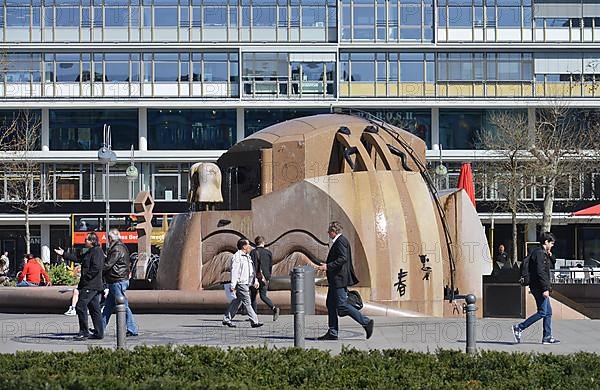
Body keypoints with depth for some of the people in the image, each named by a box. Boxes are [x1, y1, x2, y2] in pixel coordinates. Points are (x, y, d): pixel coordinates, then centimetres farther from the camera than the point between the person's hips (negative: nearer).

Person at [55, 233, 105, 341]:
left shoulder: (97, 251, -12)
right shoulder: (90, 252, 20)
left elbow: (96, 267, -22)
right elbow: (77, 258, 28)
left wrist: (86, 277, -19)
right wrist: (63, 254, 28)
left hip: (90, 286, -10)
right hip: (93, 286, 10)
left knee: (81, 306, -10)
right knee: (94, 309, 11)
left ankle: (84, 333, -8)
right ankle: (99, 333, 12)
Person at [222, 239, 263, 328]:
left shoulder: (247, 256, 18)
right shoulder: (237, 256, -12)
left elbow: (252, 270, 25)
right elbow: (234, 271, -16)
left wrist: (255, 281, 17)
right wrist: (233, 285, -20)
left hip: (246, 283, 10)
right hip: (241, 283, -10)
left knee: (237, 302, 12)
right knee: (247, 302, -8)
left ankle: (226, 319, 19)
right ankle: (254, 322, -8)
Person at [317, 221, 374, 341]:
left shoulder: (341, 241, -15)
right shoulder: (338, 241, 16)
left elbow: (343, 258, -25)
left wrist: (328, 266, -24)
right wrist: (326, 265, 21)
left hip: (339, 279, -11)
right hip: (335, 280, 11)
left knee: (342, 306, -11)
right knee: (331, 304, 12)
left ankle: (366, 322, -8)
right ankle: (332, 333, 14)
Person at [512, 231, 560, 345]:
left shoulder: (543, 253, 18)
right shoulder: (539, 253, -14)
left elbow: (550, 266, 30)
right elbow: (540, 272, -22)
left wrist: (550, 256, 12)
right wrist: (545, 289, -24)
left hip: (540, 288, 11)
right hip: (539, 287, -11)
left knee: (548, 312, 9)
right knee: (542, 312, -10)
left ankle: (547, 337, 10)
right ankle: (519, 328, -6)